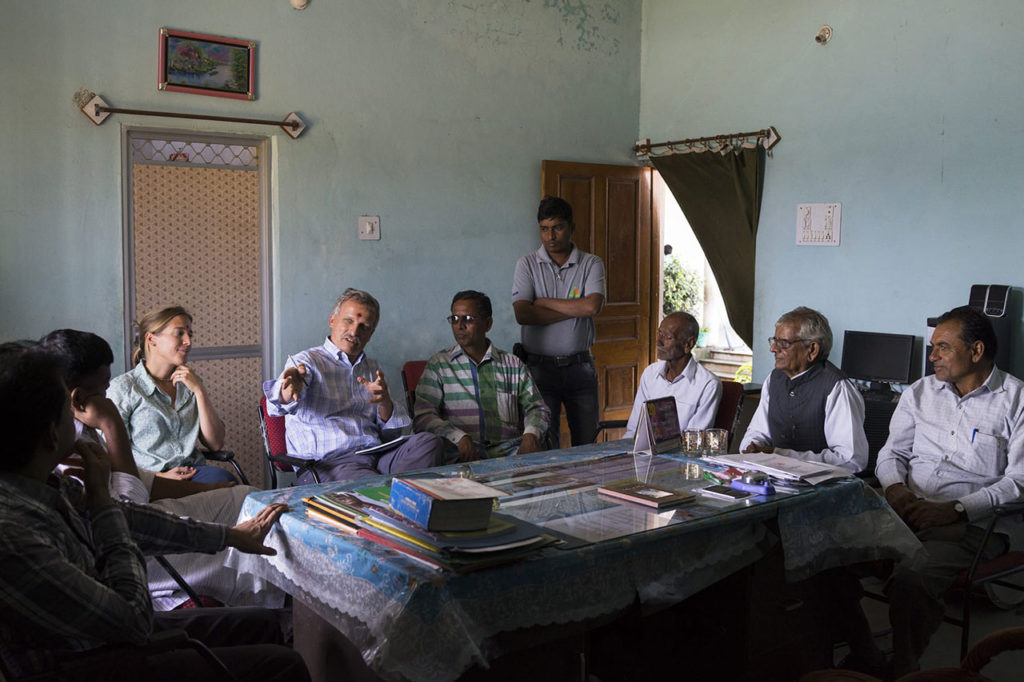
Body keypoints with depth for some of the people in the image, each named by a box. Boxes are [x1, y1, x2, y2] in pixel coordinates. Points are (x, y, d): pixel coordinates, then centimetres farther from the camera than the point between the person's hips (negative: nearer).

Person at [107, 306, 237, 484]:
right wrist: (159, 476, -16)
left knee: (223, 477, -31)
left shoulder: (188, 383, 18)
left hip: (192, 471, 6)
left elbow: (216, 444, 9)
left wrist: (199, 391, 1)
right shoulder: (123, 387, 2)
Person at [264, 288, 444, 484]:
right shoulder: (307, 360, 4)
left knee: (429, 442, -24)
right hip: (326, 462, -6)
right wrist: (290, 389, -45)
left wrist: (384, 402, -4)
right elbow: (280, 404, -19)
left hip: (375, 452, 7)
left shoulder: (371, 368, 23)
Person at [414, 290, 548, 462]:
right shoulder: (439, 364, 10)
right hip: (462, 455, -3)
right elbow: (423, 416, 0)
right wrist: (460, 438, -18)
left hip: (510, 449, 3)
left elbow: (536, 407, 18)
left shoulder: (513, 365, 17)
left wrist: (531, 434, -7)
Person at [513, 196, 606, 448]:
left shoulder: (591, 264, 4)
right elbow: (523, 314, -12)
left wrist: (544, 302, -7)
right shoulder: (528, 264, 2)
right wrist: (576, 309, -10)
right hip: (540, 367, -1)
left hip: (580, 367, 1)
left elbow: (592, 306, -14)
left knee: (587, 444, 9)